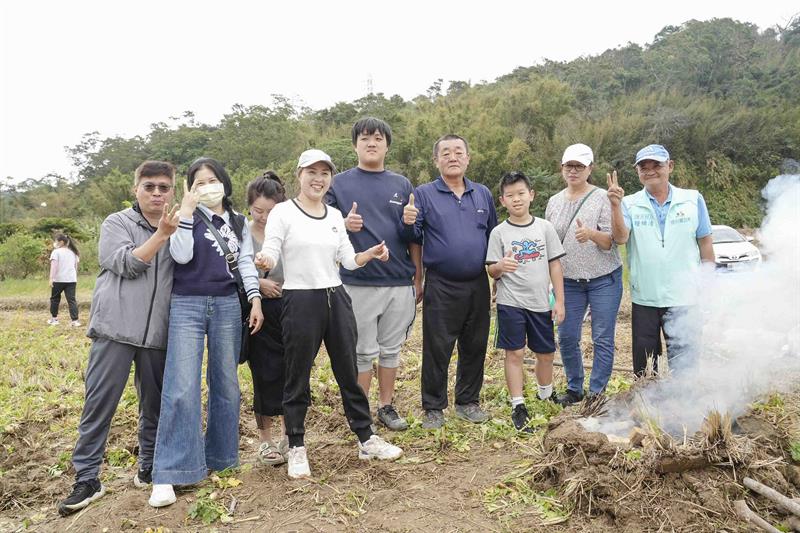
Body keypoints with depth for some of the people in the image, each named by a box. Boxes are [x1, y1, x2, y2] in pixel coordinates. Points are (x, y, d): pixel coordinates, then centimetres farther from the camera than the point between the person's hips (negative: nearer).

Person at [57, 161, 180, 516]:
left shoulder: (177, 230, 14)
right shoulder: (116, 223, 5)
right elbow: (126, 264, -11)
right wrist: (161, 235, -15)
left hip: (158, 333, 3)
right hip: (116, 327, -3)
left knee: (155, 403, 9)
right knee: (100, 402, -1)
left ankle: (149, 467, 25)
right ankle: (87, 478, 9)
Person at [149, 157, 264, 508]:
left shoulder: (238, 222, 14)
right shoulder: (187, 218, 6)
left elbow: (246, 262, 10)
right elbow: (181, 256, -10)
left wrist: (254, 299, -2)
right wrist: (186, 211, -13)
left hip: (227, 305, 3)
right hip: (187, 305, -3)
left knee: (226, 384, 7)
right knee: (181, 388, -10)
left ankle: (219, 458, 22)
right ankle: (169, 474, -6)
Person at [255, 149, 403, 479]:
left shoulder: (335, 216, 11)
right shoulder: (283, 212, -4)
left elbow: (348, 260, 11)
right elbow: (270, 254, -12)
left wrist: (372, 253, -7)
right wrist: (264, 262, -34)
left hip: (336, 298, 5)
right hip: (300, 302, -5)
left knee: (349, 372, 12)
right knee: (298, 378, 6)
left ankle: (366, 440, 25)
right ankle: (296, 449, 22)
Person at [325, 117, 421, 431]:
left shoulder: (402, 185, 11)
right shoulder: (339, 184, 4)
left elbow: (413, 237, 12)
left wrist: (419, 277, 10)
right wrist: (345, 225, -18)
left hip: (400, 283, 3)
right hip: (358, 284, -2)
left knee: (391, 349, 12)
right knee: (363, 352, 6)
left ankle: (386, 406, 27)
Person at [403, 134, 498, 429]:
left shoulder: (483, 194, 11)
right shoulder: (424, 194, -1)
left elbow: (492, 236, 17)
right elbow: (415, 237, -5)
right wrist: (409, 223, -28)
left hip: (477, 285, 4)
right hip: (440, 287, -4)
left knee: (475, 346, 11)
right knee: (437, 349, 1)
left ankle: (468, 401, 27)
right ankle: (433, 408, 15)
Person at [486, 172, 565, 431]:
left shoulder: (544, 227, 3)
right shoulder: (499, 232, -2)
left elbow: (555, 265, 5)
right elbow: (491, 271, -1)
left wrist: (559, 301, 2)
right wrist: (501, 266, -25)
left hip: (541, 302, 2)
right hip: (511, 302, -2)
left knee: (545, 352, 13)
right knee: (515, 353, -1)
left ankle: (546, 395, 39)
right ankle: (518, 407, 9)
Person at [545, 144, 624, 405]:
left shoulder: (602, 198, -5)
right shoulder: (554, 202, 9)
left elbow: (610, 242, -10)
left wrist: (591, 234, -30)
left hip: (604, 279, -4)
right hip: (568, 281, 4)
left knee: (603, 339, 1)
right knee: (567, 337, 6)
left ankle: (597, 392, 15)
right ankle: (574, 388, 25)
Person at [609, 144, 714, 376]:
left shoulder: (693, 199, 2)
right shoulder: (629, 204, 1)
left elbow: (705, 244, 6)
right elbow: (620, 238, -15)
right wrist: (615, 206, -27)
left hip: (684, 298, -1)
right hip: (644, 298, 1)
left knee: (684, 363, 4)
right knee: (643, 364, 14)